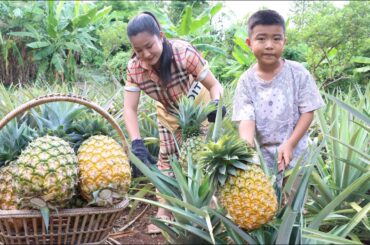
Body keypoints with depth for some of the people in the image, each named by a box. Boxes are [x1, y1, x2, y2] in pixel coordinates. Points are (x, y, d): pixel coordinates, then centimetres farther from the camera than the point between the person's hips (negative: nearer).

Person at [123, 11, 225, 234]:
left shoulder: (184, 52, -37)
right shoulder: (134, 68, -27)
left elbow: (214, 84, -30)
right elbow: (130, 108, -27)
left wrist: (216, 104, -52)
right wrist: (136, 142, -42)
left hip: (198, 105, -3)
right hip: (169, 113, 4)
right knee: (166, 158, 9)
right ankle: (164, 211, 20)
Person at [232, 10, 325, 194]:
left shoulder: (298, 73, -8)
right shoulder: (246, 81, -7)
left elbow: (308, 112, -7)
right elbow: (246, 119, -12)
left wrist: (289, 144, -18)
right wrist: (246, 145, -34)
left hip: (294, 154, -1)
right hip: (260, 155, 1)